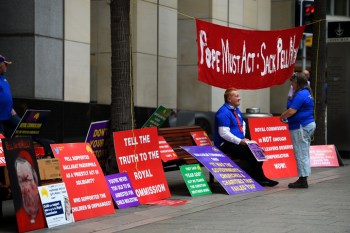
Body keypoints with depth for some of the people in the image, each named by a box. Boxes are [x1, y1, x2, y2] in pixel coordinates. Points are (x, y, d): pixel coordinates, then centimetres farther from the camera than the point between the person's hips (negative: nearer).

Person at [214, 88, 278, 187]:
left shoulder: (236, 110, 14)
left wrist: (243, 138, 14)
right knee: (252, 152, -23)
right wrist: (240, 141, -21)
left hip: (237, 142, 10)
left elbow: (242, 124, 32)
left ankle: (259, 178, -4)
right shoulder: (224, 113, -15)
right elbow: (224, 133, -23)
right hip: (226, 145, -10)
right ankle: (259, 178, -10)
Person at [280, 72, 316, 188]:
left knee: (301, 154, -6)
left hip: (301, 127, -11)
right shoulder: (307, 93, 15)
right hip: (309, 124, 11)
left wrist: (282, 116, -5)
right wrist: (286, 115, 10)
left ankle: (303, 180, -4)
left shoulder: (300, 95, -18)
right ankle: (303, 179, 19)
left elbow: (292, 111, -23)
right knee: (305, 154, 14)